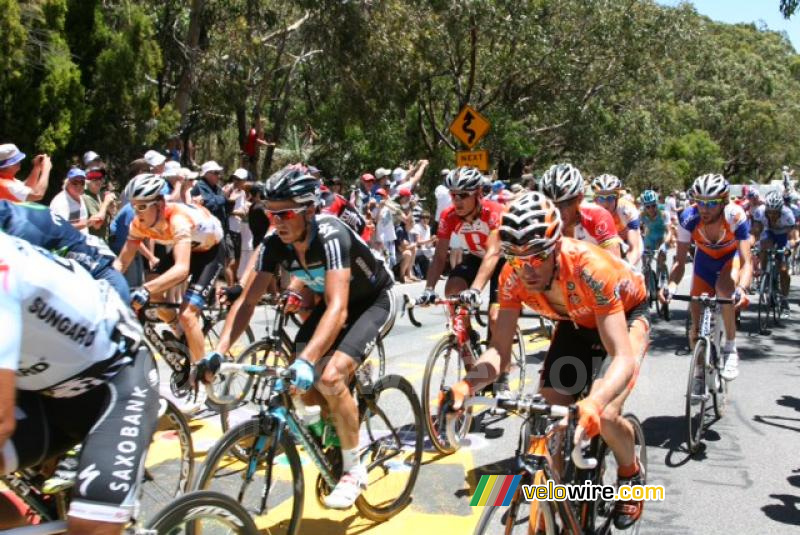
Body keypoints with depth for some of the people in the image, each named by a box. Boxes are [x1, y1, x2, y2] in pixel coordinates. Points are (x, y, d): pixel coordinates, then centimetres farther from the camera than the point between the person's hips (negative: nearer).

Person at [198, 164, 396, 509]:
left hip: (374, 302, -6)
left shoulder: (331, 236, -35)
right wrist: (219, 351, -29)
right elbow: (247, 301, -15)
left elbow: (338, 309, -45)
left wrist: (306, 361, -57)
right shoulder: (274, 244, -16)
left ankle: (354, 470, -6)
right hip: (331, 303, 6)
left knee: (330, 377, -27)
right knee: (301, 388, -12)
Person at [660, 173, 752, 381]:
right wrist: (671, 285, -48)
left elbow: (746, 262, -38)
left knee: (724, 288, -37)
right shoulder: (689, 217, -31)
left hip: (732, 257, -2)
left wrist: (741, 288, -57)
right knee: (696, 329, -2)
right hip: (705, 259, 2)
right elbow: (680, 260, -28)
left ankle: (730, 349, -17)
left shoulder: (736, 216, -35)